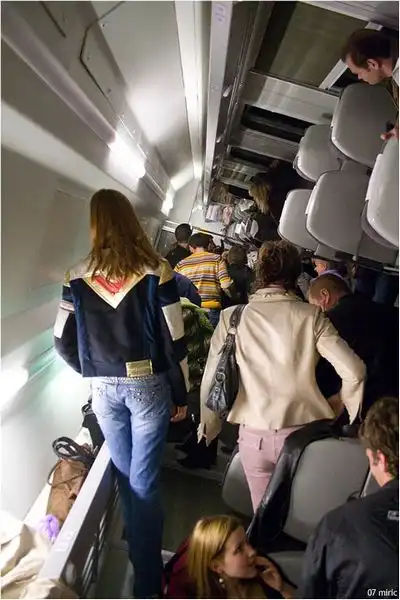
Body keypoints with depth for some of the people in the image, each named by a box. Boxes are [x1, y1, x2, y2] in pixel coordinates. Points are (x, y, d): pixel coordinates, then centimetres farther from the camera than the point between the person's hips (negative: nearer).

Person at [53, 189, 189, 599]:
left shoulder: (78, 276, -3)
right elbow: (174, 341, -10)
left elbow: (63, 342, 0)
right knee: (144, 483, 7)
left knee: (124, 476, 21)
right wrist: (181, 395, 2)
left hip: (104, 390, 3)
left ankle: (139, 556, 43)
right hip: (148, 385, -2)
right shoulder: (155, 270, -10)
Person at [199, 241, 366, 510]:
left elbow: (212, 377, -1)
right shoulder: (311, 316, -4)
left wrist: (208, 427, 14)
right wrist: (348, 412, 12)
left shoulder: (232, 317, -3)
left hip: (254, 434, 0)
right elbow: (354, 370, -7)